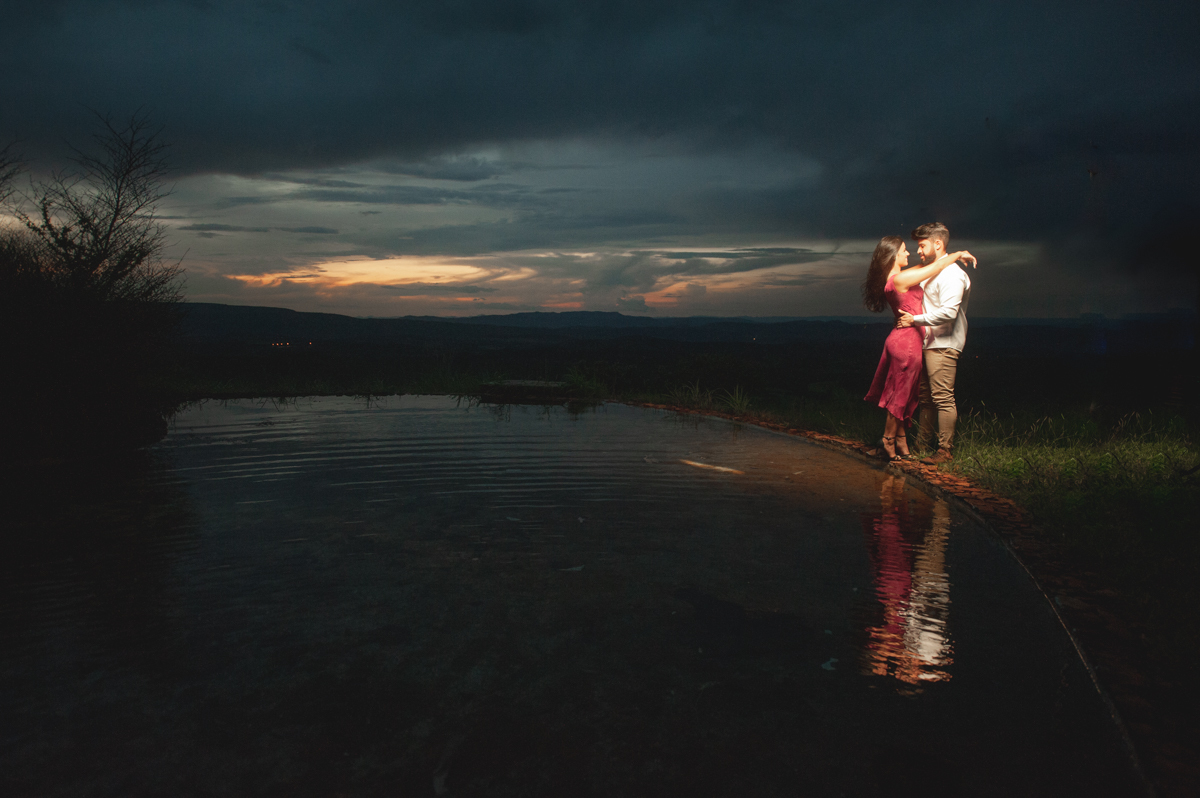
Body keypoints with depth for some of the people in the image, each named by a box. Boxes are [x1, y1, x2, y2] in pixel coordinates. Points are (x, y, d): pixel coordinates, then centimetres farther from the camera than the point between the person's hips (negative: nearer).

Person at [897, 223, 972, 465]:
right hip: (928, 343, 10)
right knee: (926, 397, 14)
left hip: (943, 345, -10)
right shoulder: (930, 273, 19)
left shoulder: (952, 275, -13)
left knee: (943, 398, -9)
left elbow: (948, 312, -24)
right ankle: (922, 443, 23)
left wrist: (915, 319, -19)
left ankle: (945, 450, -5)